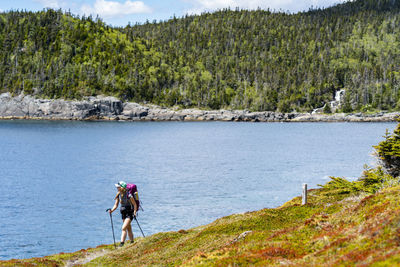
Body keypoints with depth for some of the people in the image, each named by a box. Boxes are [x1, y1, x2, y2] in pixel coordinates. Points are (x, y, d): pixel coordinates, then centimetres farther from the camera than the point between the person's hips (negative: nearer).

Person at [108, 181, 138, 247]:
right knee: (128, 229, 15)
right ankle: (132, 242, 26)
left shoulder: (128, 195, -21)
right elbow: (116, 205, 3)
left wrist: (134, 213, -19)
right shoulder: (118, 195, -1)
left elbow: (135, 204, -13)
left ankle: (122, 243, -18)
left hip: (130, 213, -7)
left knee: (124, 228, -17)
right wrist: (112, 210, -14)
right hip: (123, 213, 7)